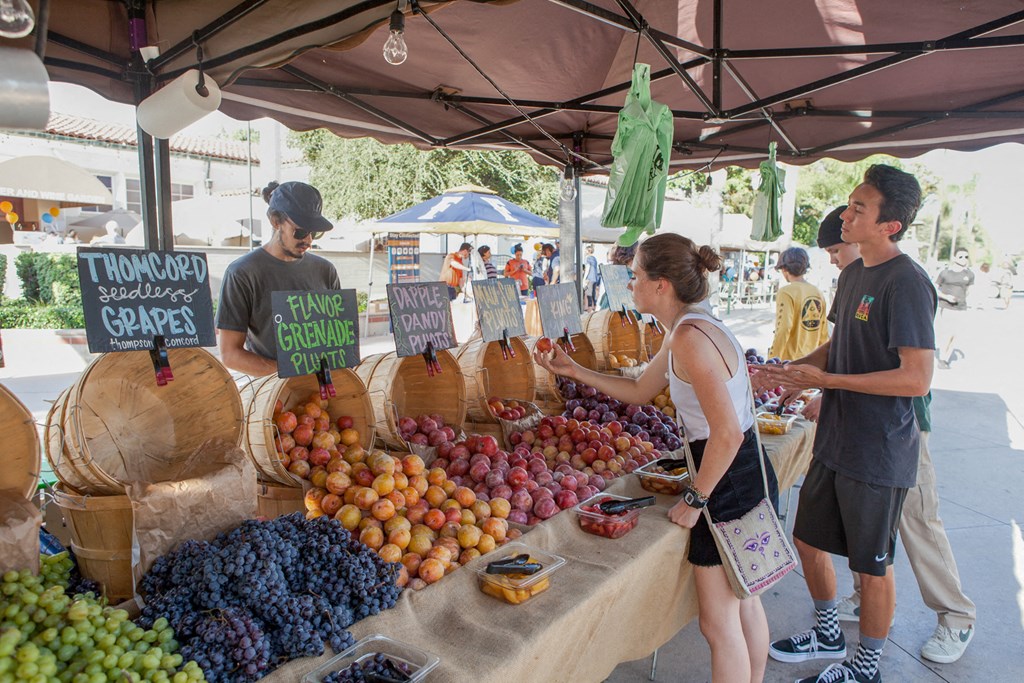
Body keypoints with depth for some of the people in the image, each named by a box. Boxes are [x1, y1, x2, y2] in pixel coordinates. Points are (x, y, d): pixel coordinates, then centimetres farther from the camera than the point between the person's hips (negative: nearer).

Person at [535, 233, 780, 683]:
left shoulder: (689, 337, -24)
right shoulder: (688, 331, 8)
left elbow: (727, 433, -28)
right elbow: (639, 391, 20)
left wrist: (695, 499, -16)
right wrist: (575, 371, 18)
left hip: (731, 486, -10)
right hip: (748, 477, 10)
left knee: (718, 622, 7)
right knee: (743, 604, 25)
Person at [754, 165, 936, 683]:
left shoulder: (906, 282, -19)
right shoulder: (853, 273, 8)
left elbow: (917, 378, -24)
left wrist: (824, 380, -22)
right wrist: (791, 371, 2)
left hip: (879, 452, -8)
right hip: (836, 441, 9)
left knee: (872, 564, 9)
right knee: (808, 539, 19)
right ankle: (828, 634, 42)